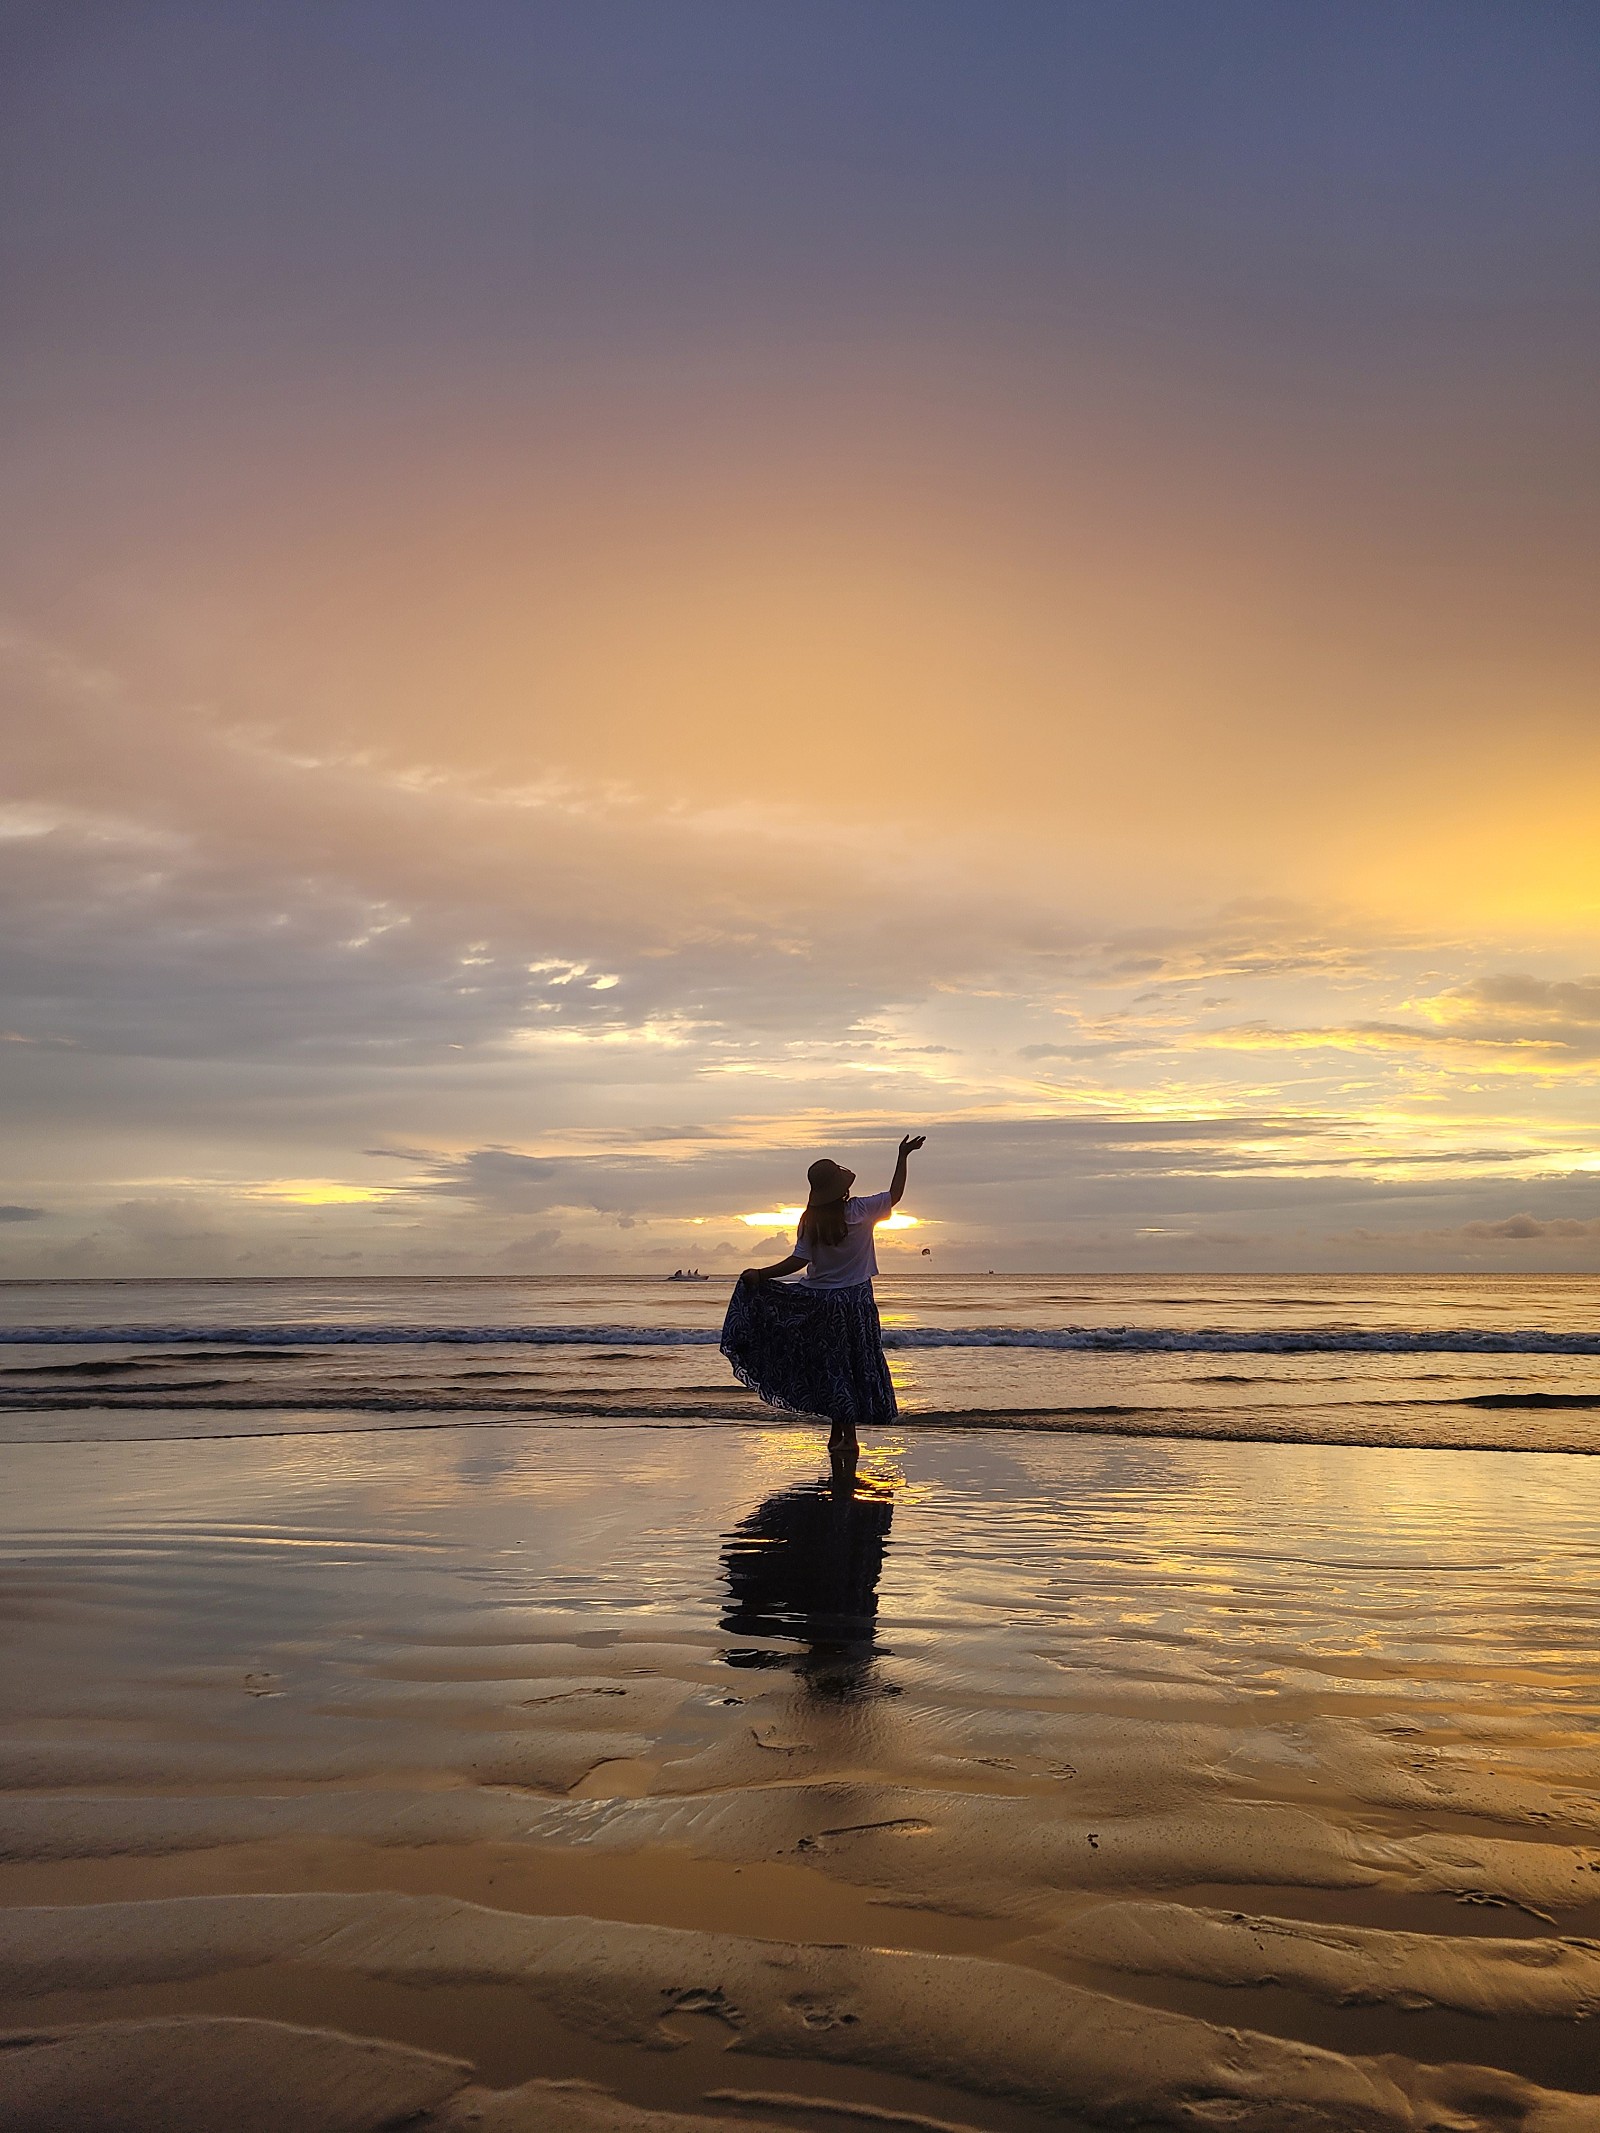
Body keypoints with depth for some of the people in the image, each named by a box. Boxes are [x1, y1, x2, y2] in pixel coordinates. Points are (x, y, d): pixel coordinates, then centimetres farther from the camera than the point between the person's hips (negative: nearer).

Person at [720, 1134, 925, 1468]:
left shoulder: (810, 1222, -7)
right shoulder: (862, 1211, -9)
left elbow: (798, 1261, -14)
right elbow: (895, 1194, 1)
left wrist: (760, 1275, -10)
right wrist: (903, 1156, 8)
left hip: (818, 1302, 1)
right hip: (854, 1300, -1)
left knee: (831, 1366, 9)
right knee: (854, 1365, 6)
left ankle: (837, 1433, 15)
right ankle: (849, 1436, 9)